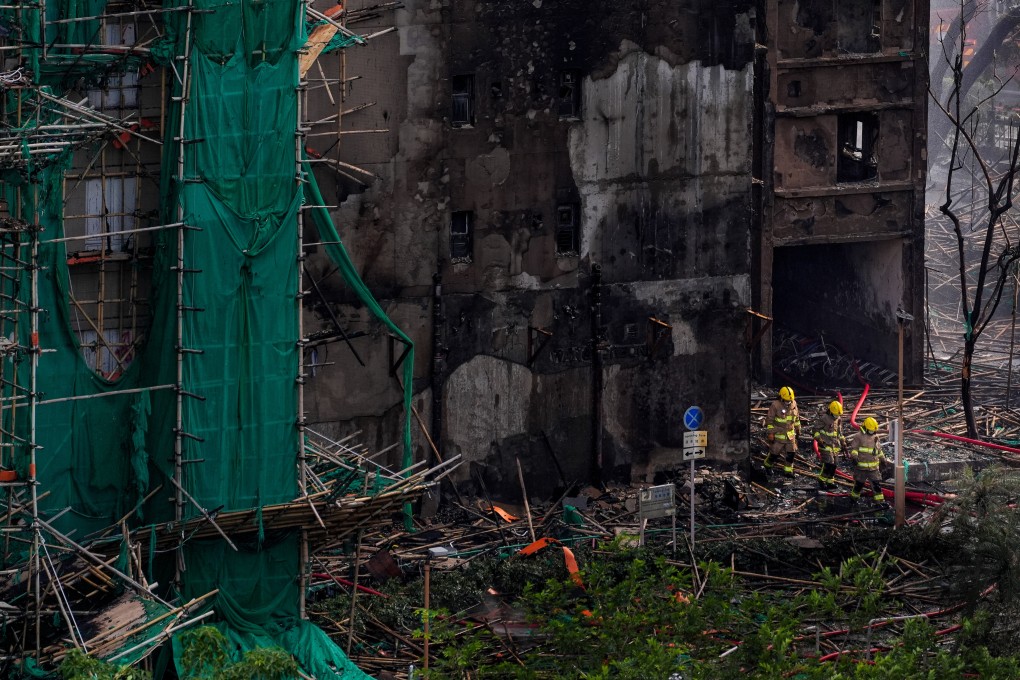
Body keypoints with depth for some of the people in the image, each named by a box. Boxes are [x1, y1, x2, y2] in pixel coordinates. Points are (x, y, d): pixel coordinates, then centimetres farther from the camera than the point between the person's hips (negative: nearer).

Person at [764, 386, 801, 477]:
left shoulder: (793, 404, 0)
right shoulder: (775, 406, -17)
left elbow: (797, 417, 15)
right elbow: (769, 420, -13)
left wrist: (798, 429, 20)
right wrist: (770, 433, -15)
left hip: (790, 435, 5)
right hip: (778, 435, -5)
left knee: (791, 453, 4)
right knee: (775, 453, 6)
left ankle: (788, 470, 17)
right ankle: (768, 465, 34)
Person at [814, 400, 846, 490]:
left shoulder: (837, 419, 10)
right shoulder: (824, 418, -13)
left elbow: (840, 432, 22)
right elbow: (816, 429, -10)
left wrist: (843, 443, 20)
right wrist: (819, 440, -20)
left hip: (835, 445, 7)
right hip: (825, 445, -7)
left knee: (833, 465, 6)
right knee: (828, 463, -14)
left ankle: (830, 482, 16)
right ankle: (821, 479, 2)